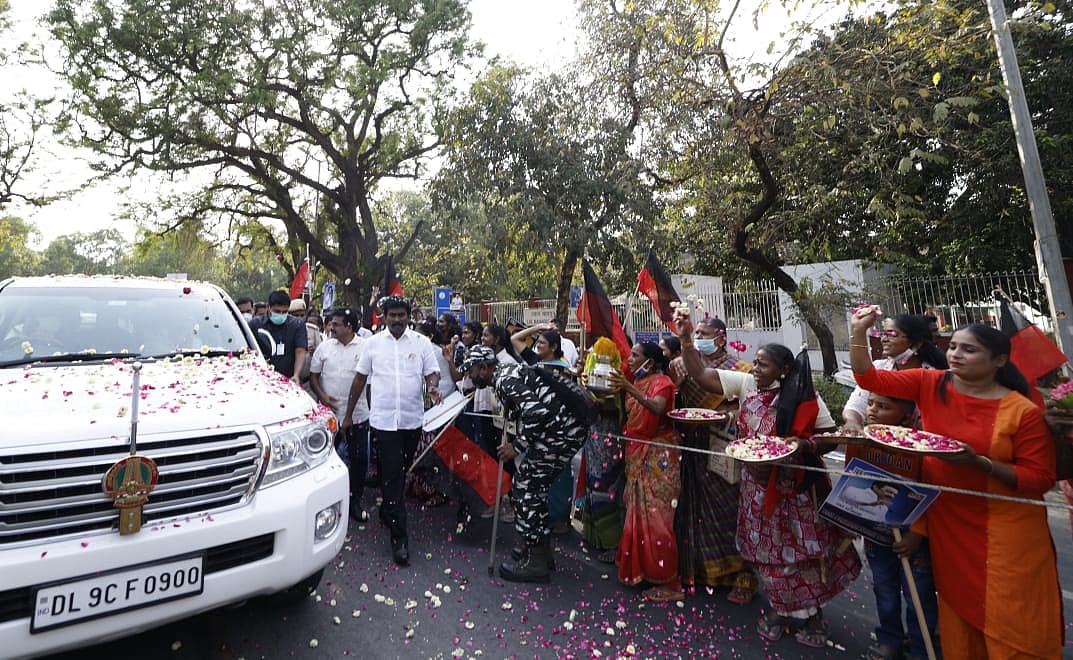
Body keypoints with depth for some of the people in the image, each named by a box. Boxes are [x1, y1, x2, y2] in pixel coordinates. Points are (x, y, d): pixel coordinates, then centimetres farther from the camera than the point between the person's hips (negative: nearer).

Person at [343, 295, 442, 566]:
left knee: (398, 473, 16)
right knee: (393, 476, -2)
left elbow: (432, 371, 2)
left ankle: (386, 512, 41)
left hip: (412, 419, 2)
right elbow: (360, 378, 7)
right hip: (383, 419, -1)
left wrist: (432, 386, -22)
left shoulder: (421, 342, 2)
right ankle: (399, 538, 4)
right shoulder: (373, 343, 2)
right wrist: (348, 414, 9)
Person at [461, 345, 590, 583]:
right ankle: (541, 550, 32)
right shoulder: (506, 374, 18)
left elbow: (535, 412, -25)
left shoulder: (505, 378, -13)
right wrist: (516, 443, 12)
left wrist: (517, 446, -15)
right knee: (533, 485, 19)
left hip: (562, 429, -10)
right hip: (568, 427, 10)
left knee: (525, 486, -3)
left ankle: (535, 563, 9)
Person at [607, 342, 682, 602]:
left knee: (655, 515, -4)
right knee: (638, 514, 13)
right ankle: (639, 568, 27)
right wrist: (618, 391, -2)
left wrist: (629, 388, -39)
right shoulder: (636, 382, 12)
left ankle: (668, 582, 8)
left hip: (657, 456, -7)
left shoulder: (662, 381, -10)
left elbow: (657, 407, -31)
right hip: (637, 453, 7)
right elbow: (628, 415, 9)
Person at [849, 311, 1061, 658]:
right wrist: (858, 332, -18)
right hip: (947, 524, 3)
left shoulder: (1023, 411, -14)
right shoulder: (930, 384, -6)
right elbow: (869, 378, -8)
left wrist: (979, 462, -27)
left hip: (1006, 532, -3)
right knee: (958, 610, 19)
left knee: (1011, 625, 9)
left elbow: (1040, 480, -11)